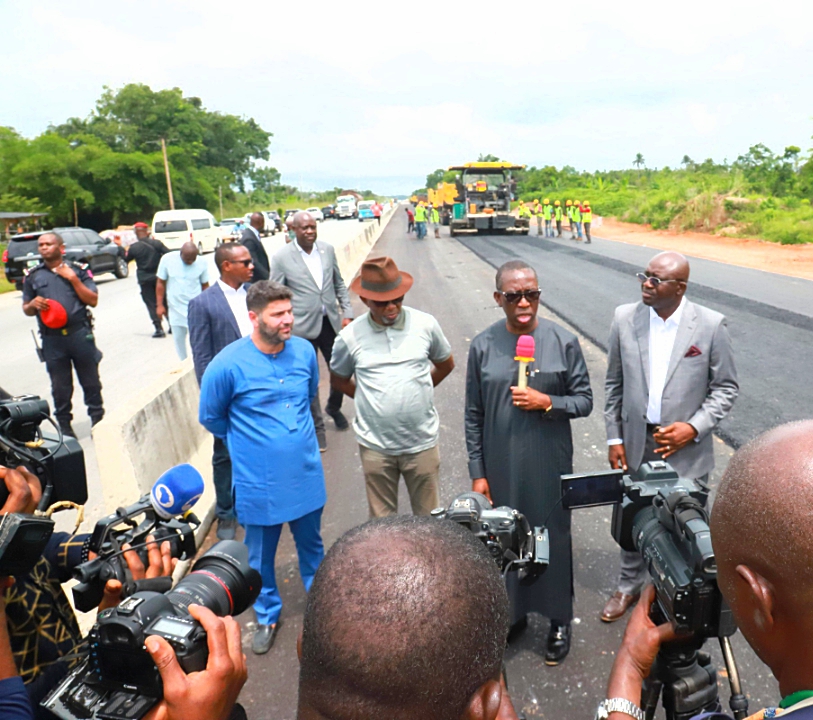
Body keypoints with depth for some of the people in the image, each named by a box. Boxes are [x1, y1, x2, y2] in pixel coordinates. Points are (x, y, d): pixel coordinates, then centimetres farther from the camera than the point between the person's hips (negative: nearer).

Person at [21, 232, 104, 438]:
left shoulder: (78, 270, 6)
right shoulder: (33, 276, 11)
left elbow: (93, 300, -1)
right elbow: (26, 309, 15)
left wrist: (74, 279, -9)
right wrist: (34, 304, -8)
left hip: (80, 334, -1)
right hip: (52, 339, 2)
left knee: (91, 382, 7)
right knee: (60, 387, 7)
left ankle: (97, 420, 19)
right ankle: (64, 425, 18)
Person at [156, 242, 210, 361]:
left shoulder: (202, 263, -10)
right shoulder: (167, 259, -10)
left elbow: (205, 285, 3)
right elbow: (160, 282, -1)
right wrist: (159, 305, -1)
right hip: (175, 308, 2)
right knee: (178, 338, 13)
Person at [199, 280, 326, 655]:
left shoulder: (305, 351, -8)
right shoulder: (228, 364, -19)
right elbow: (210, 417, -3)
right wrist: (248, 440, 7)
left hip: (306, 473, 3)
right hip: (259, 481, -3)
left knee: (311, 542, 22)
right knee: (261, 554, 16)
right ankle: (267, 615, 42)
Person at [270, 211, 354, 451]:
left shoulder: (328, 249, 3)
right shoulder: (282, 257, -8)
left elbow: (339, 284, 12)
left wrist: (347, 312, 6)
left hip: (330, 322, 4)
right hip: (303, 327, -3)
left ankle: (334, 408, 42)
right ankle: (317, 426, 25)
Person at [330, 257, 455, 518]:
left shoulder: (425, 324, -6)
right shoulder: (350, 337, -7)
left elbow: (446, 364, 11)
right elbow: (338, 380, 10)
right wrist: (370, 397, 3)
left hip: (422, 442, 0)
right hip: (375, 445, 0)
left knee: (429, 517, 15)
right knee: (382, 520, 15)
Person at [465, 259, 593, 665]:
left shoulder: (563, 342, -7)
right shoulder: (482, 347, -4)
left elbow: (584, 400, 0)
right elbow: (474, 417, 0)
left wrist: (547, 403, -19)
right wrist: (478, 474, 0)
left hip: (550, 466, -1)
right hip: (501, 468, 1)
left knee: (554, 537, 12)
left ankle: (560, 620, 34)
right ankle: (512, 613, 38)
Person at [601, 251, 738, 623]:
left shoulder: (711, 325, -10)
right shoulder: (625, 318, -4)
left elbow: (725, 387, -2)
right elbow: (614, 384, 3)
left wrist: (694, 428, -15)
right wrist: (614, 438, 2)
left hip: (686, 448, -2)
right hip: (636, 444, 2)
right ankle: (629, 586, 40)